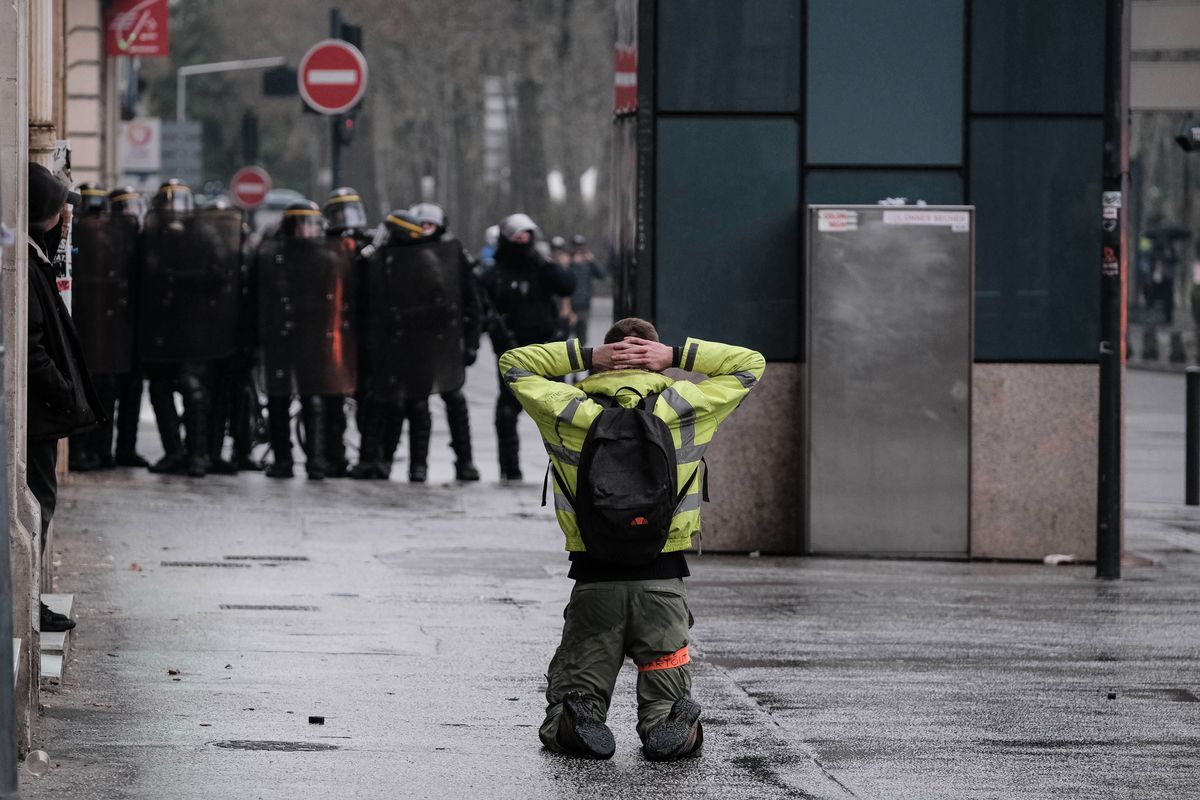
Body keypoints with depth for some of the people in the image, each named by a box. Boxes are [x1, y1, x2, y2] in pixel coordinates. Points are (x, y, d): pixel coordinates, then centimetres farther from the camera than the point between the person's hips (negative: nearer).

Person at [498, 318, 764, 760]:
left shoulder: (574, 413, -1)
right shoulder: (681, 410, -1)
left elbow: (514, 364, 16)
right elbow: (750, 364, 13)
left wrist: (587, 356, 7)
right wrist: (675, 355, 6)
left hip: (595, 579, 0)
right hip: (662, 581, 0)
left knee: (562, 725, 9)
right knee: (668, 720, 6)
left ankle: (579, 718, -24)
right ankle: (672, 727, -27)